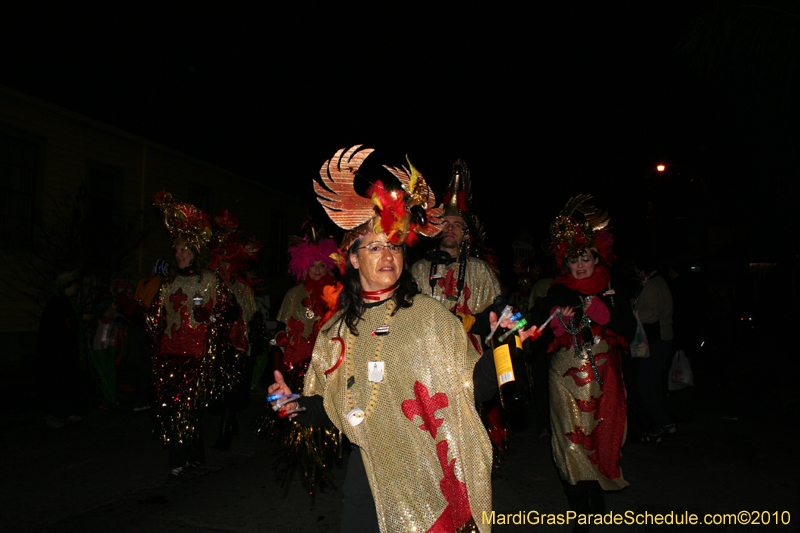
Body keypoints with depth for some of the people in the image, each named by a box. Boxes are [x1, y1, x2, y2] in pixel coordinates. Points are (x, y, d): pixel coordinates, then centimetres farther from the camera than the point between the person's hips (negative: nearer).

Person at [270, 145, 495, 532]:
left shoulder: (430, 315, -5)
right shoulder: (338, 329, 3)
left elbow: (470, 384, -6)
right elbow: (332, 406, 10)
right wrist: (299, 405, -7)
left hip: (431, 475, -2)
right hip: (370, 473, 2)